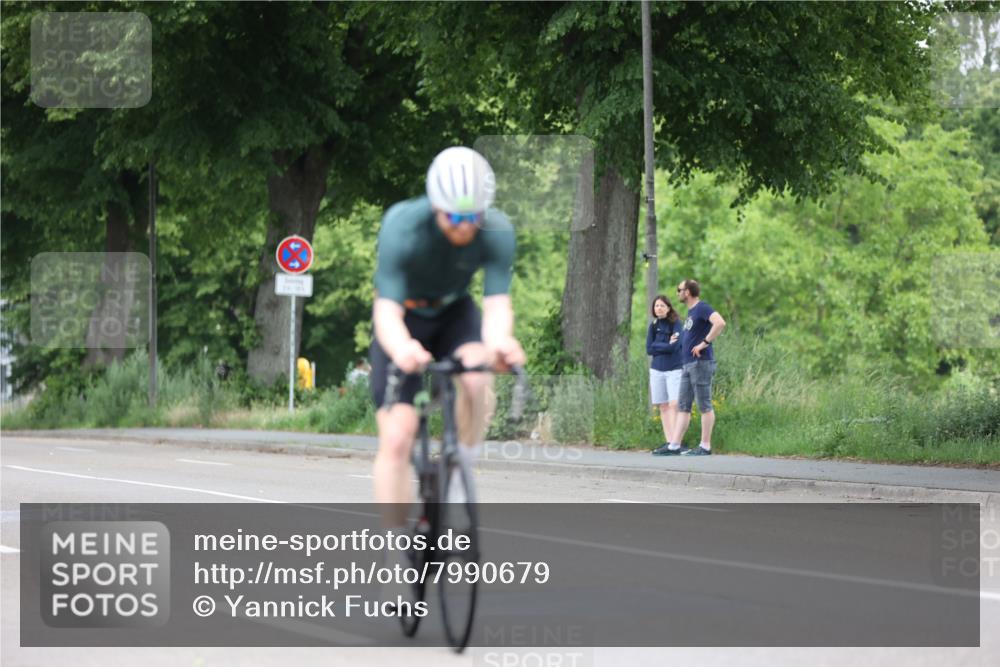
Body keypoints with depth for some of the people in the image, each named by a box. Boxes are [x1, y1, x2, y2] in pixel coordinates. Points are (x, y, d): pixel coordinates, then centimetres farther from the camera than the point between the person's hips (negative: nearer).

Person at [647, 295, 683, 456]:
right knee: (663, 407, 3)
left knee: (674, 404, -14)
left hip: (674, 370, -5)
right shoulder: (653, 326, 9)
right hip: (657, 370, 5)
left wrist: (658, 346, -5)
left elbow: (675, 346, -16)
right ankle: (668, 442, 5)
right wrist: (667, 345, -8)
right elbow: (649, 349, 1)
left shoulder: (676, 324, -4)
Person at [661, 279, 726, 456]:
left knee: (704, 406, -4)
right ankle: (674, 445, 9)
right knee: (683, 407, 8)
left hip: (701, 363, -10)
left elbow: (720, 323, -27)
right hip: (687, 365, 10)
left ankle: (705, 446, -1)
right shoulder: (690, 312, 18)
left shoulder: (702, 308, -11)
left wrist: (704, 343, -22)